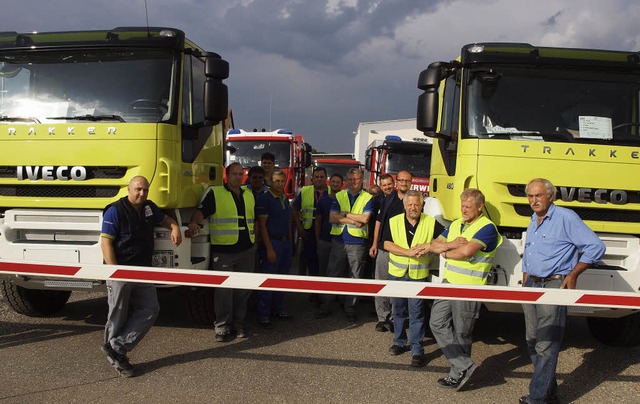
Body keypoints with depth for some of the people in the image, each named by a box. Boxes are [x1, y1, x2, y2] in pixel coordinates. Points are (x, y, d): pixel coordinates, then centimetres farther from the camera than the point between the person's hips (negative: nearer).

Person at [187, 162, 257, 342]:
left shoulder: (249, 195, 15)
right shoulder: (215, 193, -2)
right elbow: (201, 211, -14)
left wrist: (254, 243, 16)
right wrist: (193, 222, -36)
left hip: (247, 251, 5)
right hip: (223, 251, -5)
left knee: (243, 290, 10)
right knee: (223, 290, -4)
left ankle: (238, 324, 23)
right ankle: (222, 327, 7)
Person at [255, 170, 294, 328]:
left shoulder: (285, 199, 13)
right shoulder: (264, 199, -10)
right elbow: (262, 225, -14)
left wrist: (289, 243, 15)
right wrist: (269, 249, -18)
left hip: (286, 243, 7)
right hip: (272, 242, -7)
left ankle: (278, 309, 24)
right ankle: (263, 315, 2)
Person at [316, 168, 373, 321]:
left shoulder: (368, 197, 3)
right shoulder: (339, 196, 9)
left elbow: (365, 218, -11)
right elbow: (332, 218, -3)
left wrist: (345, 214, -8)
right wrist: (354, 221, -10)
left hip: (357, 241, -1)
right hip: (338, 240, 2)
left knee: (355, 277, 6)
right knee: (332, 274, 4)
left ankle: (350, 308, 16)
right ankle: (325, 306, 13)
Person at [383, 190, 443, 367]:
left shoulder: (431, 223, -1)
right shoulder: (394, 222, 0)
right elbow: (387, 244, -8)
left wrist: (430, 245, -17)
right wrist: (409, 252, -18)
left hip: (418, 275, -2)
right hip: (396, 273, 2)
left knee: (416, 313, -3)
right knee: (398, 309, 14)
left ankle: (417, 349, 4)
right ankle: (399, 341, 30)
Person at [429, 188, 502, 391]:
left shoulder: (487, 228, -12)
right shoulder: (455, 224, 14)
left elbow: (466, 251, -24)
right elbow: (434, 245, 11)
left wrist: (445, 252, -6)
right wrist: (450, 244, -10)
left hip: (469, 288, -8)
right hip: (448, 282, 8)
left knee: (461, 333, 2)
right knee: (438, 323, 5)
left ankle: (458, 373, 15)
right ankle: (464, 366, 10)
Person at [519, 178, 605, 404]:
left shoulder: (566, 218, -10)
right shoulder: (533, 222, 16)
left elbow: (596, 247, -12)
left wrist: (572, 275, -11)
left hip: (554, 286, -9)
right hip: (531, 285, 9)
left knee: (546, 346, -7)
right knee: (533, 342, 13)